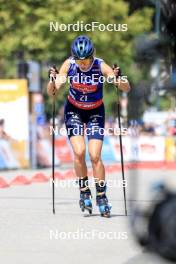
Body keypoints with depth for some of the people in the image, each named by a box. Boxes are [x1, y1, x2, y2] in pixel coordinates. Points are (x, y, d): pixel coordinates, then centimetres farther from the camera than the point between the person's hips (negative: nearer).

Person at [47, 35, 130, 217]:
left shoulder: (101, 66, -24)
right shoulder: (69, 65, -19)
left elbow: (126, 89, -28)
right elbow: (51, 92, -19)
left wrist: (117, 79, -48)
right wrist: (53, 80, -39)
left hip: (95, 113, -1)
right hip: (74, 111, 1)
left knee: (95, 156, -11)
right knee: (79, 152, -17)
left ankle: (101, 197, 3)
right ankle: (84, 191, 2)